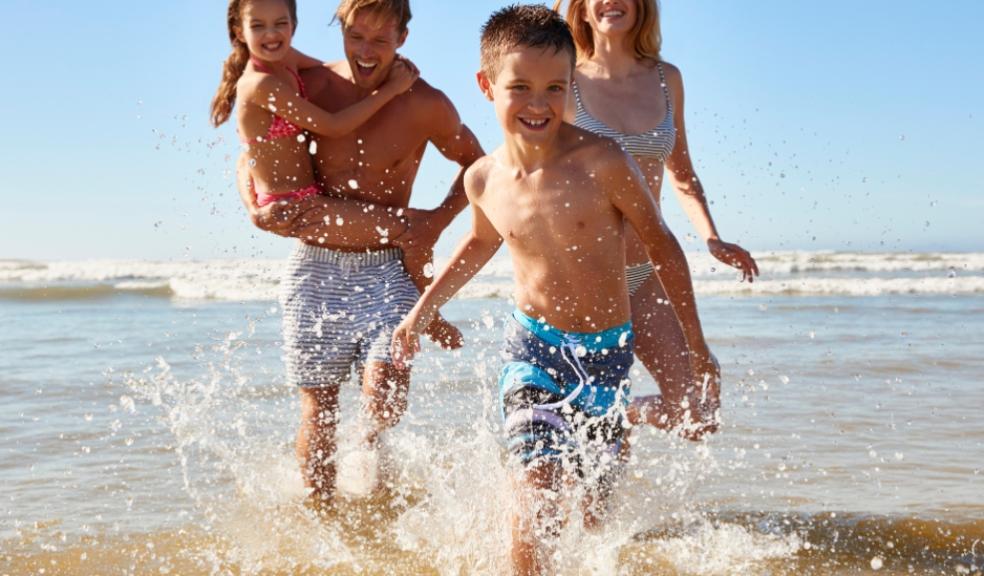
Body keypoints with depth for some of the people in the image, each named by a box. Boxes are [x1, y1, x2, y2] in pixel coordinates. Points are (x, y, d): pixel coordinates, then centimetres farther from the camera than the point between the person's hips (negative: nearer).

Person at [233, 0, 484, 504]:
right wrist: (255, 208, -8)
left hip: (387, 271, -1)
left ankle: (370, 445, 18)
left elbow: (475, 163, 10)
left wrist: (434, 223, -2)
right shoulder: (310, 87, -1)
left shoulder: (424, 105, -6)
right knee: (317, 409, 5)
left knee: (384, 396, -17)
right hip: (315, 268, 2)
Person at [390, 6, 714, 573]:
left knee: (595, 503, 9)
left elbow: (661, 242, -5)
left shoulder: (602, 163, -17)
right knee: (540, 494, -15)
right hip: (534, 345, 1)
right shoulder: (484, 180, -5)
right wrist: (421, 311, 24)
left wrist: (697, 342, -1)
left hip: (607, 350, -1)